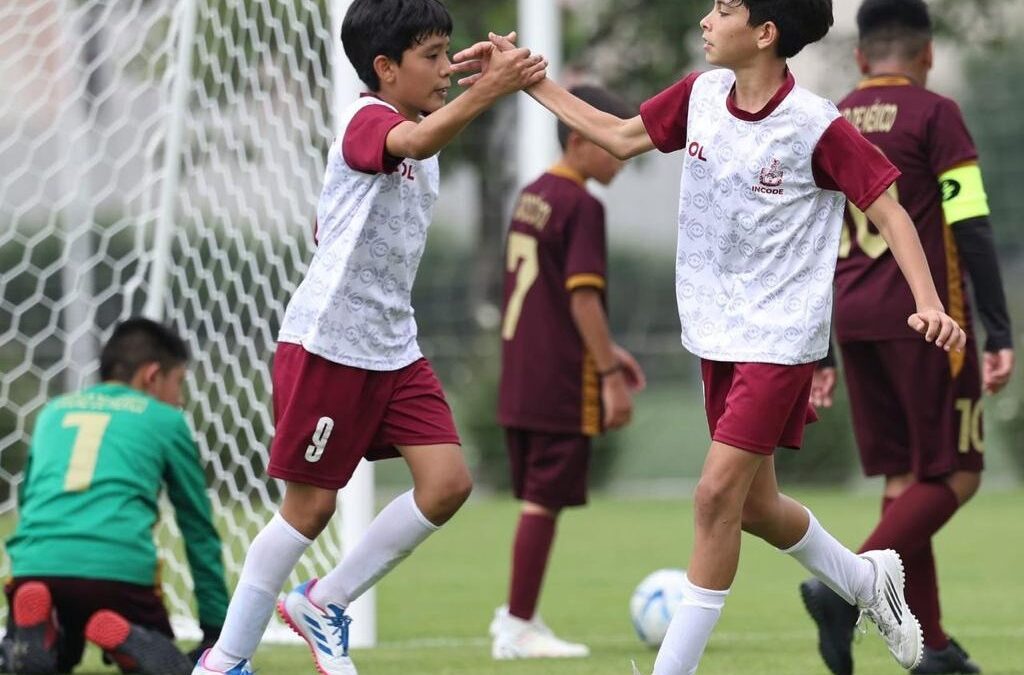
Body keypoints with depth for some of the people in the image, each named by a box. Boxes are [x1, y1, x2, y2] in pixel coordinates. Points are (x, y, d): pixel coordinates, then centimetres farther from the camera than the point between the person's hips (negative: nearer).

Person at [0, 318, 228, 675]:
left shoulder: (54, 411, 28)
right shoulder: (165, 420, 18)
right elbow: (198, 529, 24)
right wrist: (216, 629, 31)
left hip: (35, 566, 3)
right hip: (120, 566, -3)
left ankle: (36, 631, -8)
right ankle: (124, 639, -17)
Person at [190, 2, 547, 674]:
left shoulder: (416, 134, 14)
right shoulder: (367, 121, -15)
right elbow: (416, 142, -40)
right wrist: (488, 91, -54)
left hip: (393, 349, 8)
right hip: (326, 343, -8)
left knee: (449, 481, -5)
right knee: (311, 505, -2)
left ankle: (323, 603, 11)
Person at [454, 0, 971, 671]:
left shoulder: (816, 127, -18)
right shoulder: (702, 94, 0)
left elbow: (887, 210, -12)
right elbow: (620, 137, 14)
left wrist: (929, 302, -24)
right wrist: (527, 80, 11)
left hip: (780, 339, -7)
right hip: (717, 332, 7)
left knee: (718, 494, -13)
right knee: (753, 505, 14)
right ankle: (867, 580, 39)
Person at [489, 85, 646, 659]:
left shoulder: (531, 197, 14)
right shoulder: (582, 207, -14)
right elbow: (582, 296, -19)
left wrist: (606, 353, 25)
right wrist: (610, 375, -17)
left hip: (520, 379, 9)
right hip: (563, 385, -9)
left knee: (538, 497, 15)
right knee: (545, 500, -4)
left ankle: (518, 618, 17)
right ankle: (519, 627, -1)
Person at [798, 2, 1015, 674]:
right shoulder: (935, 115, -5)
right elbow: (971, 229, -12)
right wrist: (1000, 335, -11)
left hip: (854, 322, 6)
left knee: (904, 478, 11)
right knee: (955, 477, -1)